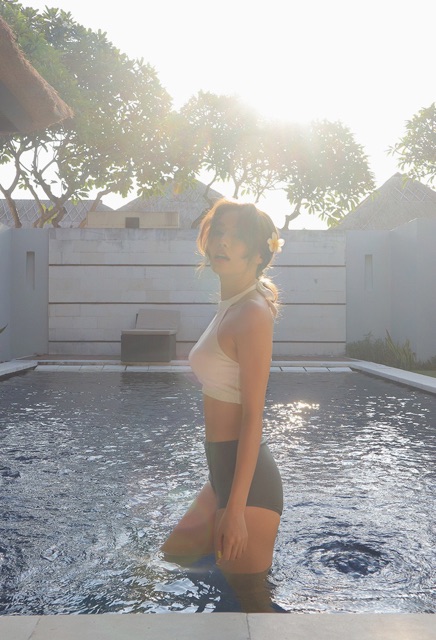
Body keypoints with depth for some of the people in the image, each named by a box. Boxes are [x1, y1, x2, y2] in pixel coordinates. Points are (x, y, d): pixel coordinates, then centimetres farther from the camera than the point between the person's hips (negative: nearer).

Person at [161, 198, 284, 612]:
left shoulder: (252, 314, -18)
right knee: (175, 552, 27)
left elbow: (253, 416, -20)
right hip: (223, 470, 9)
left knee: (249, 596, 6)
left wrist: (235, 507, -20)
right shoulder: (228, 308, 9)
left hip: (246, 475, -9)